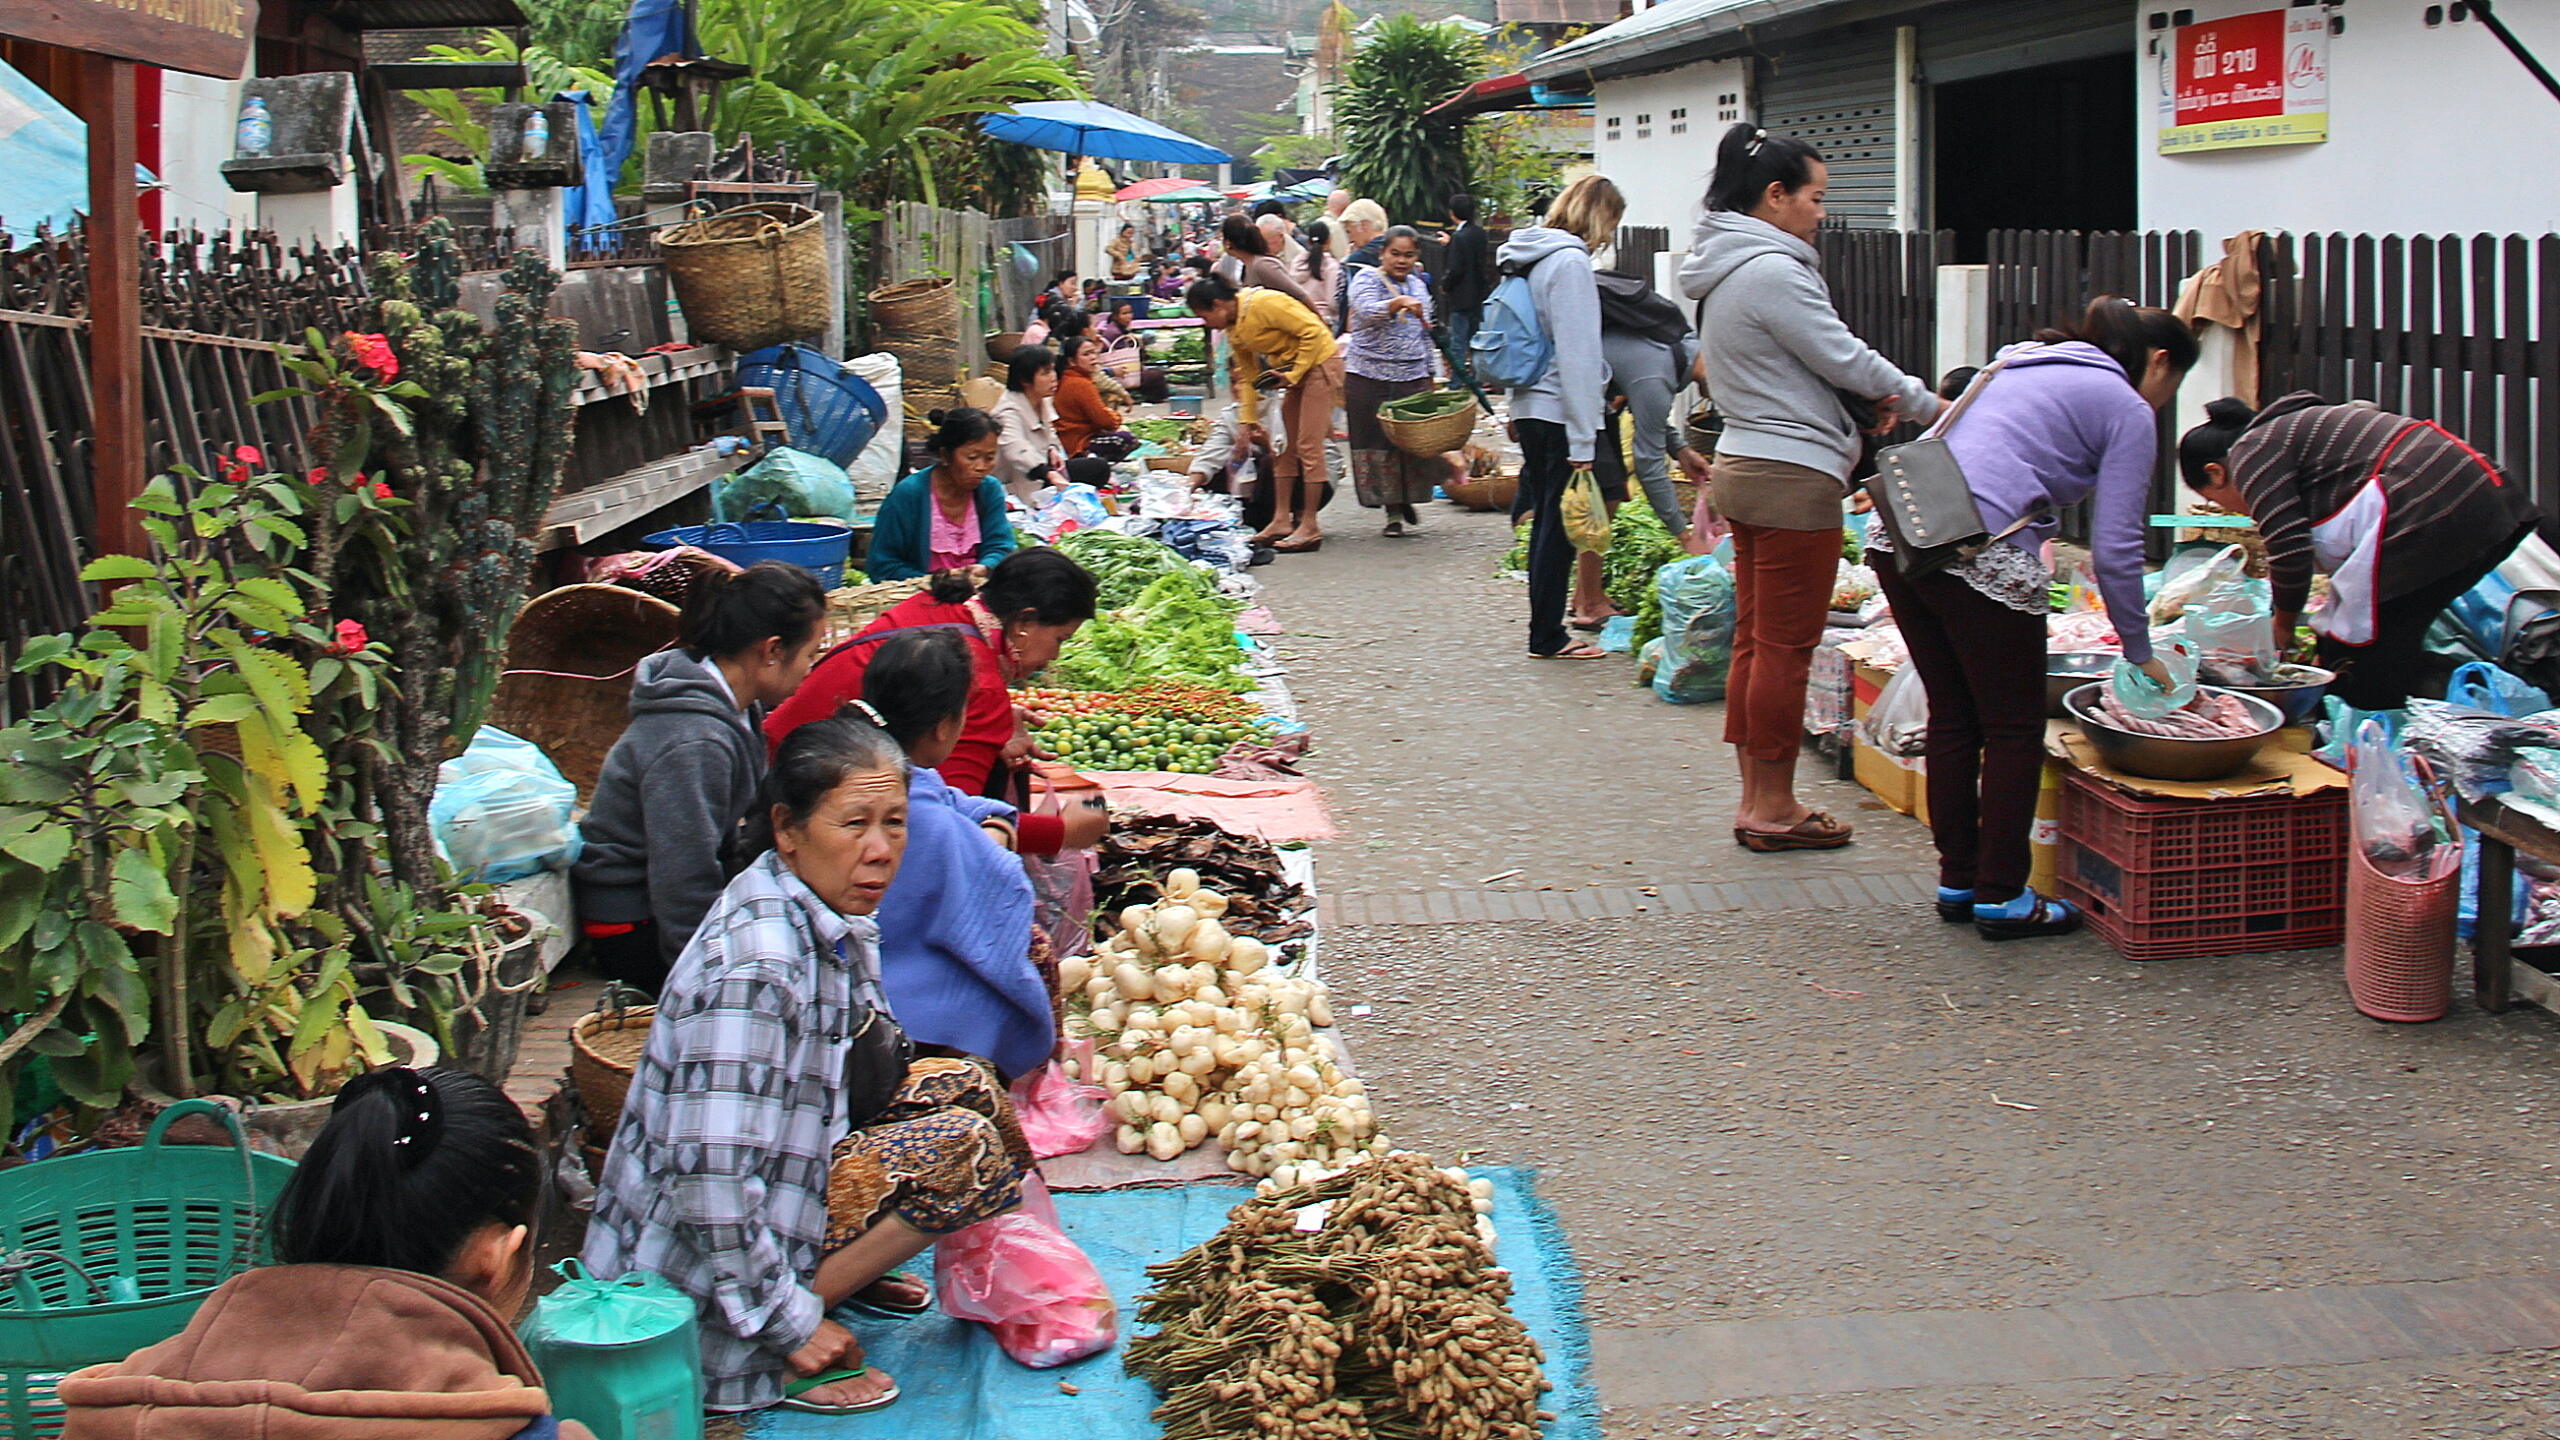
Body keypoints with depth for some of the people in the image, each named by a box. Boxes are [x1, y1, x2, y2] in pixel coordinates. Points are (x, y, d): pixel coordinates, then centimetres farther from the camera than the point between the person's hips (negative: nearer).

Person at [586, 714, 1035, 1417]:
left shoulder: (835, 924, 1)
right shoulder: (755, 964, -27)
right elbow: (715, 1176, -29)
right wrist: (788, 1326, -22)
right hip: (697, 1284, -9)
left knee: (965, 1088, 7)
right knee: (966, 1147, -19)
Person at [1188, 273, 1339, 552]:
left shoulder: (1264, 304, -21)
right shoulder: (1233, 328, 8)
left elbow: (1312, 332, -21)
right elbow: (1248, 376, 17)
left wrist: (1293, 374, -18)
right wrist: (1248, 422, 16)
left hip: (1316, 363, -10)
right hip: (1291, 371, 10)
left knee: (1308, 445, -10)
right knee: (1285, 446, 9)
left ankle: (1310, 528, -8)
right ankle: (1281, 521, 13)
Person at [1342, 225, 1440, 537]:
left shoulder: (1418, 286, 15)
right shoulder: (1367, 280, -3)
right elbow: (1368, 311, -25)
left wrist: (1430, 376, 21)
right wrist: (1399, 303, -42)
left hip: (1413, 377, 4)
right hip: (1370, 377, -4)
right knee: (1378, 441, -2)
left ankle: (1407, 499, 22)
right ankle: (1393, 510, 8)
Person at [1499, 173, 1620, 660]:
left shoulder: (1535, 258, 13)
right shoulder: (1570, 261, -15)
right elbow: (1576, 356, -18)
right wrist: (1582, 440, -18)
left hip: (1530, 409, 9)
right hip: (1559, 415, -9)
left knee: (1546, 520, 15)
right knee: (1559, 524, -2)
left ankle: (1545, 628, 21)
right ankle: (1548, 636, 4)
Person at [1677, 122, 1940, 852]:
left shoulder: (1727, 269, 14)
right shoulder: (1772, 271, -18)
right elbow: (1843, 357, -13)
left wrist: (1873, 395, 2)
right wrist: (1923, 402, 2)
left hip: (1743, 465, 10)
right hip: (1793, 475, -10)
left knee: (1756, 641, 13)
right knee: (1786, 648, -3)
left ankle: (1756, 800, 19)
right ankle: (1773, 809, 4)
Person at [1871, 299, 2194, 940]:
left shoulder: (2024, 361, 27)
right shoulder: (2129, 411, 6)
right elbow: (2114, 549, 0)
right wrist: (2141, 653, 10)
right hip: (1979, 552, -7)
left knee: (1952, 717, 18)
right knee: (2014, 729, 7)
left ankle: (1958, 881, 25)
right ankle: (2001, 897, 12)